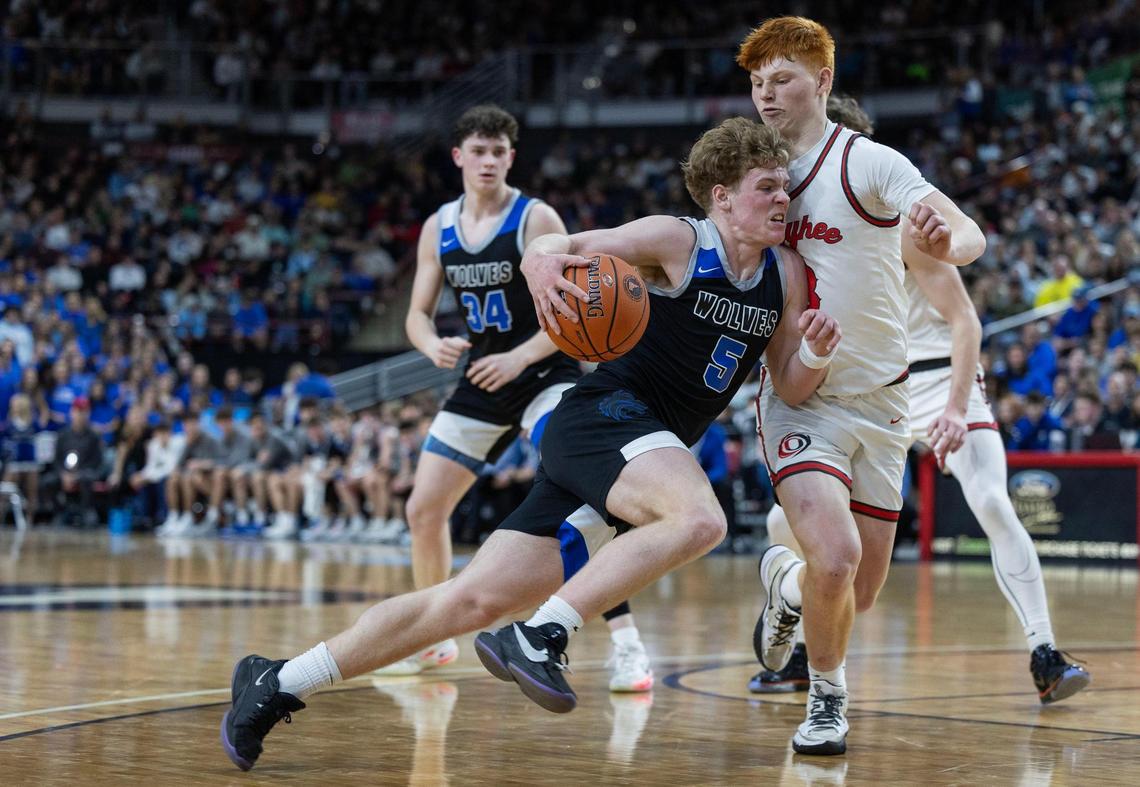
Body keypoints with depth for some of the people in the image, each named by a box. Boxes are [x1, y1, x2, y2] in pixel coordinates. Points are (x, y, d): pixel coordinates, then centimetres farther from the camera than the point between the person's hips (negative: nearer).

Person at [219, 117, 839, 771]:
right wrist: (545, 259, -34)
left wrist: (815, 354, -9)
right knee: (700, 519, -36)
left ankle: (279, 685, 9)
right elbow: (560, 247, -10)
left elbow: (791, 387, 14)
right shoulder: (679, 240, -7)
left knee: (474, 602, 1)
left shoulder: (786, 273, 11)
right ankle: (537, 638, -28)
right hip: (604, 413, -6)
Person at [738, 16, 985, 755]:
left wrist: (947, 240, -48)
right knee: (834, 555, -24)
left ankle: (786, 583, 42)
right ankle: (828, 696, 3)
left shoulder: (868, 163, -11)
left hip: (877, 401, -1)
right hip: (797, 398, 1)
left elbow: (971, 236, -24)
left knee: (859, 594, 6)